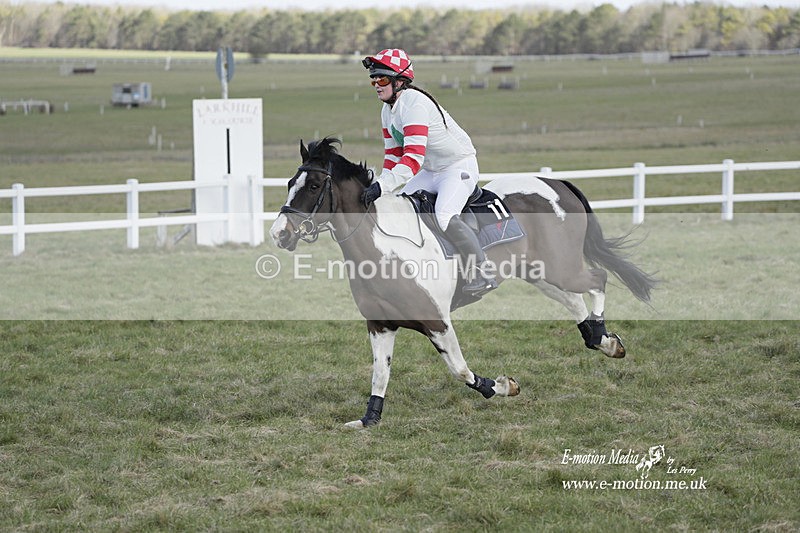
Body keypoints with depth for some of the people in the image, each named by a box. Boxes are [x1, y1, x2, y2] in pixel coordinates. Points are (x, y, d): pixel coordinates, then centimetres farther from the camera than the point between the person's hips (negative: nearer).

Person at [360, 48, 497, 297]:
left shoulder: (414, 103, -26)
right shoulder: (388, 110, 5)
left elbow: (413, 157, -36)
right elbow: (393, 156, 12)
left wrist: (382, 185, -42)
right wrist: (380, 189, -1)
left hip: (460, 166, -10)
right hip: (430, 172, 10)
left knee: (445, 217, -29)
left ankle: (481, 274, -19)